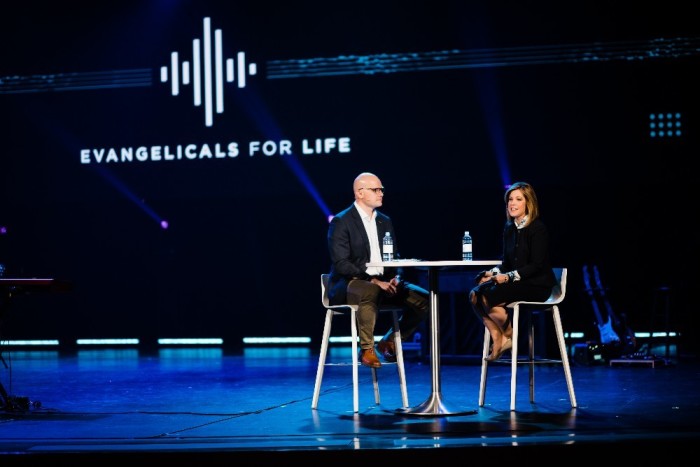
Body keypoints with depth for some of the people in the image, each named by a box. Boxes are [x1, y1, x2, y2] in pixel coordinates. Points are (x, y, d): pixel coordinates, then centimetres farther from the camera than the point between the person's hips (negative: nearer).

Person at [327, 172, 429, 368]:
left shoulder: (385, 221, 15)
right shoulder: (340, 222, -7)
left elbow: (394, 257, 17)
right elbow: (341, 264, -15)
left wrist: (395, 277, -6)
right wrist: (372, 280, -24)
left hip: (382, 283, 7)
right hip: (347, 285, -7)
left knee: (423, 298, -9)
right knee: (370, 292, -41)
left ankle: (389, 342, 7)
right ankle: (366, 349, -25)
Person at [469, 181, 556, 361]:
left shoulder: (538, 229, -11)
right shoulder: (509, 229, 11)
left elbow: (537, 265, -17)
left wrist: (509, 276, -24)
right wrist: (494, 273, -7)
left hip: (537, 285, -7)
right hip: (517, 283, 7)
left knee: (489, 296, -26)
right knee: (475, 294, -15)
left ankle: (508, 335, -3)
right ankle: (497, 338, -10)